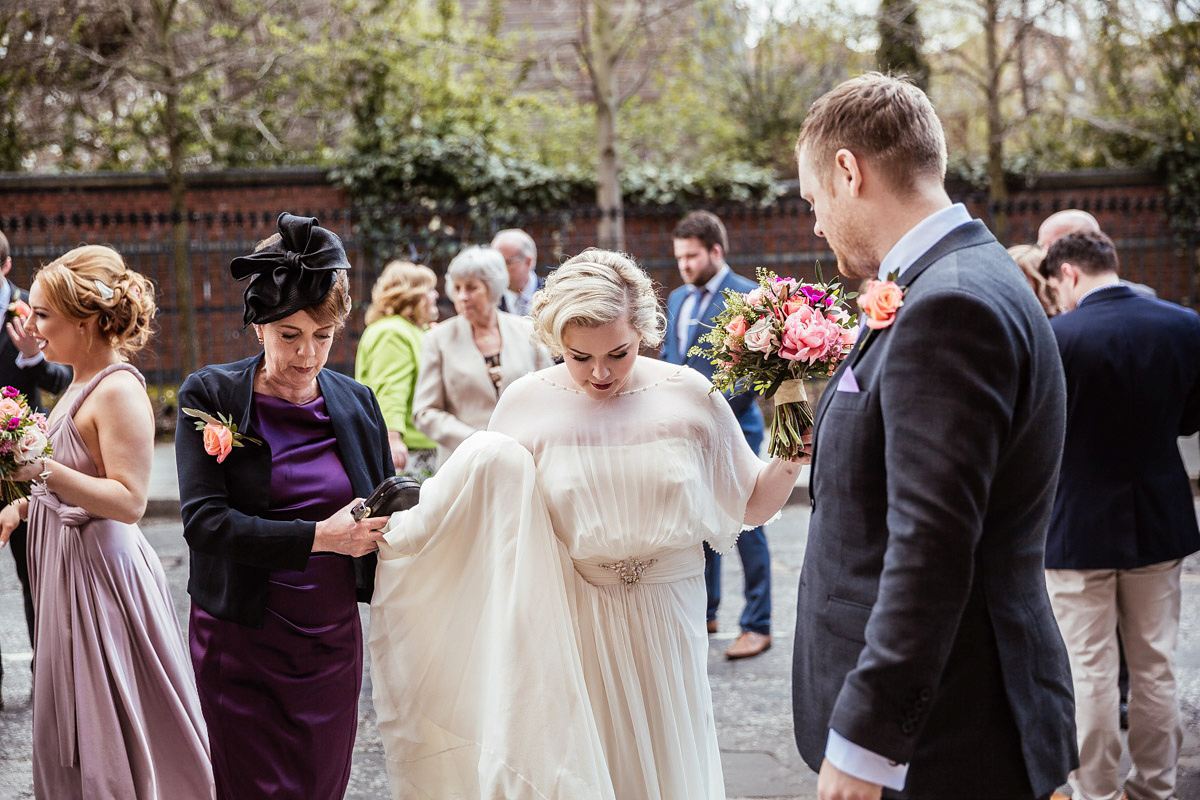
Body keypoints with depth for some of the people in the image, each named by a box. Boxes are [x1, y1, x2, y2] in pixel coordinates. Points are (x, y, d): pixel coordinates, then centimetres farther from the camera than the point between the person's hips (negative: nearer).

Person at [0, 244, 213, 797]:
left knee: (111, 737, 2)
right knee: (74, 732, 18)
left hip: (101, 570, -10)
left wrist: (45, 470, -29)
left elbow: (129, 500, -25)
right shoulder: (82, 384, 10)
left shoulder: (119, 390, -18)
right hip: (67, 565, 10)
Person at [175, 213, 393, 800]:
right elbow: (203, 520, -16)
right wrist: (317, 536, -24)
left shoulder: (356, 402, 3)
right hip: (243, 643, -3)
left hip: (333, 640, 3)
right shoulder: (210, 396, -7)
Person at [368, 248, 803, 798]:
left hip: (663, 625, 1)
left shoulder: (688, 396, -6)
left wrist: (792, 454, -14)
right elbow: (488, 511, 1)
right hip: (567, 629, -1)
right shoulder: (525, 405, -6)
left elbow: (749, 506, 2)